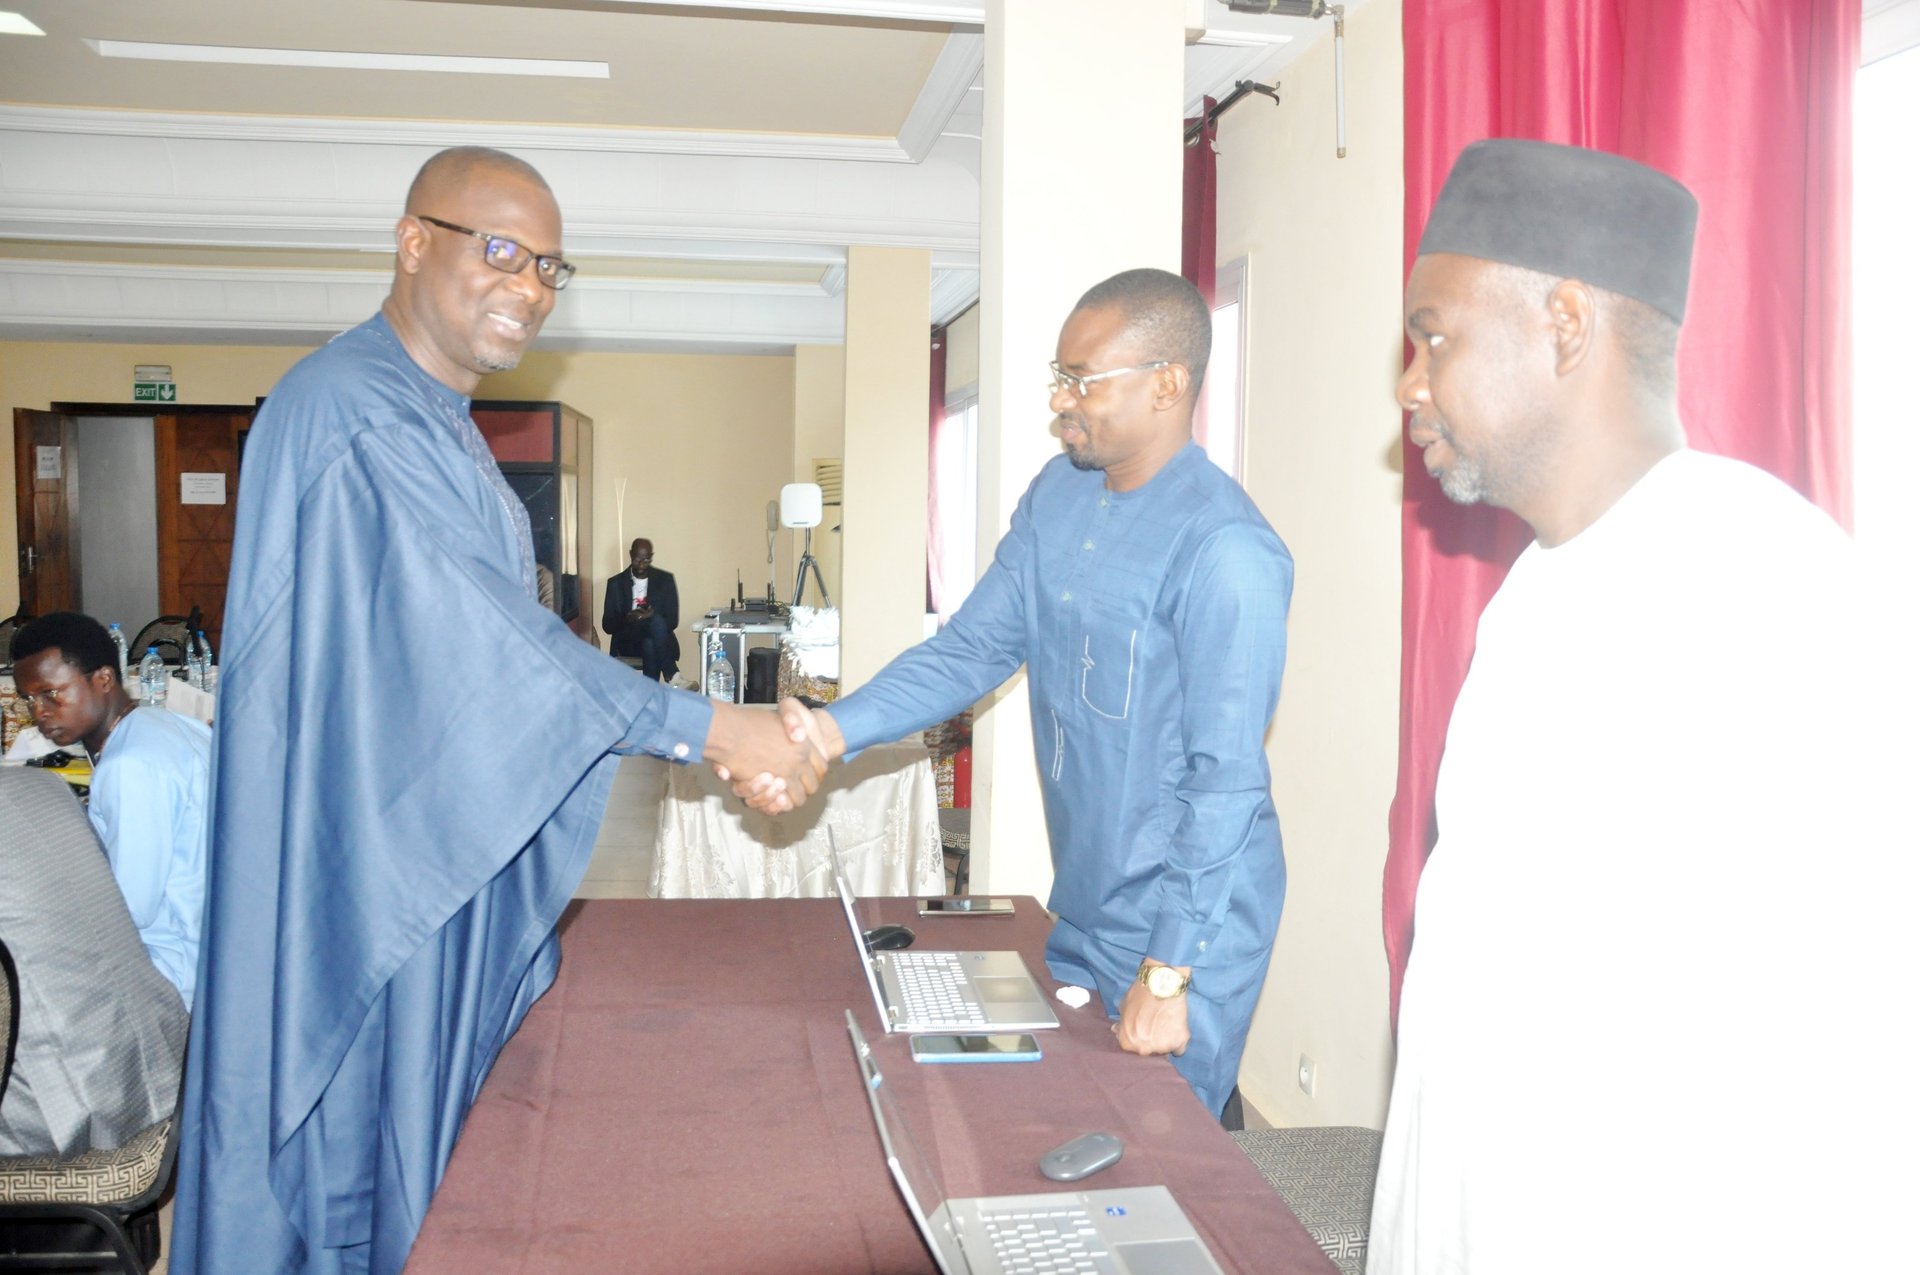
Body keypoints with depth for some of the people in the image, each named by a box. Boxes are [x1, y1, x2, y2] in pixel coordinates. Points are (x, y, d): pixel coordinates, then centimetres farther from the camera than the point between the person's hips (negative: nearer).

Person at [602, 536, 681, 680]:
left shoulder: (665, 579, 6)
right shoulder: (616, 583, 6)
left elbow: (673, 620, 2)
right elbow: (607, 625, 2)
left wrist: (651, 617, -20)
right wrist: (627, 619, -20)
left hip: (658, 641, 1)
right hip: (628, 643, -1)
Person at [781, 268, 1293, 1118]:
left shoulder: (1225, 551, -23)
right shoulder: (1058, 495, 3)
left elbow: (1226, 775, -24)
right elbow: (973, 647, 4)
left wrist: (1168, 973, -23)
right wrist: (835, 731, -10)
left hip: (1189, 916, -8)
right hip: (1081, 915, 8)